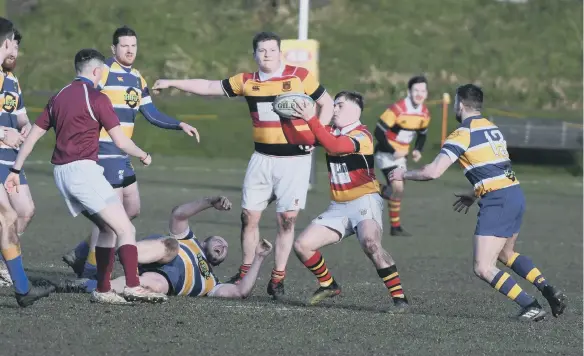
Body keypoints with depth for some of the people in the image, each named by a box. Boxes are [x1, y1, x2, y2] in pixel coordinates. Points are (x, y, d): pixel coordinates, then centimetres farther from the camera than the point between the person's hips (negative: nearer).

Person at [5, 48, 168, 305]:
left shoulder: (58, 98, 15)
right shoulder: (96, 98, -6)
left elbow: (32, 136, 16)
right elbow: (121, 141, -7)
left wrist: (15, 170, 21)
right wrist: (144, 156, 11)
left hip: (61, 173, 8)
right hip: (83, 169, -8)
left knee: (108, 228, 17)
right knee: (125, 229, -10)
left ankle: (102, 290, 12)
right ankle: (132, 287, -26)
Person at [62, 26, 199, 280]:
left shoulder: (137, 79, 15)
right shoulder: (103, 72, -11)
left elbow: (152, 114, 17)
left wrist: (180, 125, 6)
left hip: (122, 154, 9)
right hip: (105, 152, -9)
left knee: (132, 209, 11)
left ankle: (80, 254, 18)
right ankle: (90, 271, 1)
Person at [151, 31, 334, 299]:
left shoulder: (300, 76, -3)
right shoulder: (247, 82, 6)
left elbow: (327, 104, 5)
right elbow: (209, 87, 12)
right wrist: (172, 83, 10)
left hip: (294, 159, -3)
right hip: (262, 157, 3)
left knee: (287, 219, -4)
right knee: (249, 215, 1)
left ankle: (278, 278, 6)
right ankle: (245, 272, 14)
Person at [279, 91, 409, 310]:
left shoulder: (361, 135, -13)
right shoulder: (330, 131, 10)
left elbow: (334, 146, -30)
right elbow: (296, 138, 7)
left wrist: (311, 119, -35)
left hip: (364, 202, -8)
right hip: (338, 207, 8)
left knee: (370, 244, -33)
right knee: (302, 246, 0)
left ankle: (399, 297, -27)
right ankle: (329, 285, 23)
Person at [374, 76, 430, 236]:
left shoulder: (425, 113, -3)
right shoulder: (397, 109, -26)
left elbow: (422, 134, 15)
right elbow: (379, 132, -23)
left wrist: (417, 150, -4)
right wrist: (393, 152, -24)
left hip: (401, 154, 8)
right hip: (386, 153, -8)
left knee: (395, 190, 13)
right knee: (398, 188, -19)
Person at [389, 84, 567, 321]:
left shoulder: (462, 134, -7)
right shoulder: (493, 128, 18)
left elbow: (433, 172, -13)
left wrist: (404, 174, 4)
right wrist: (474, 195, 34)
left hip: (497, 202, -9)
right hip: (516, 194, 9)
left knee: (483, 268, -5)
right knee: (506, 254, 29)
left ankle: (531, 306, -11)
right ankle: (548, 290, 16)